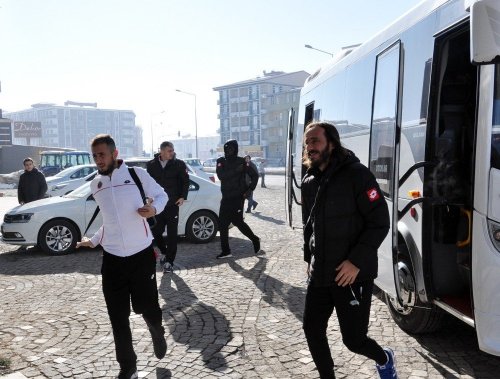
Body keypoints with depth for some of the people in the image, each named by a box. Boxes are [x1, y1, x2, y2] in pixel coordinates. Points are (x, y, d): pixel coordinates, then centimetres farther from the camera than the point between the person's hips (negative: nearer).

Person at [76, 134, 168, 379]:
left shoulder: (137, 174, -7)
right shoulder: (95, 185, 8)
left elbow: (162, 195, 4)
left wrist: (153, 209, -17)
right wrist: (94, 240, 21)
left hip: (141, 254, -3)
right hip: (112, 258, 4)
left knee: (148, 309, 6)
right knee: (118, 319, 4)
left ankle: (158, 334, 42)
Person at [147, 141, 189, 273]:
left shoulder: (179, 164, -3)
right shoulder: (151, 165, 3)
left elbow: (185, 181, 0)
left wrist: (183, 196, -8)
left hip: (172, 204, -2)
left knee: (172, 234, 0)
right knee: (156, 232, 7)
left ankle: (169, 262, 9)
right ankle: (164, 252, 33)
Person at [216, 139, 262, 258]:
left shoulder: (241, 162, -3)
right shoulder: (221, 161, 6)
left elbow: (254, 175, 3)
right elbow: (221, 175, -12)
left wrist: (249, 189, -6)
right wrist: (236, 170, -21)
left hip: (238, 197, -5)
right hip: (226, 198, 5)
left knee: (237, 221, -6)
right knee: (222, 223, 3)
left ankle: (255, 239, 19)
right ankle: (225, 251, 12)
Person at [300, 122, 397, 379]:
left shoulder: (356, 174, -12)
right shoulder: (308, 182, 9)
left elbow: (380, 223, -14)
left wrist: (356, 261, -20)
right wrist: (309, 258, 14)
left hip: (353, 275, -6)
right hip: (319, 275, 6)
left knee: (353, 339, 3)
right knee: (312, 330, 8)